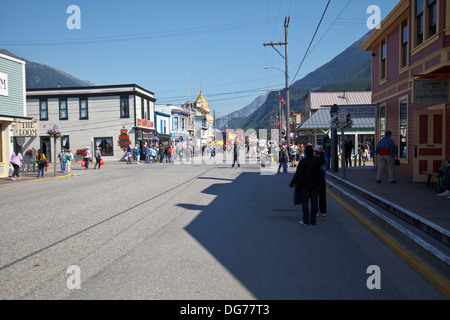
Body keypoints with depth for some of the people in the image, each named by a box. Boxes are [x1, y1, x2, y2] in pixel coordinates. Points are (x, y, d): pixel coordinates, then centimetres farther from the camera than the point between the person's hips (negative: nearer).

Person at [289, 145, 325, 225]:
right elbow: (323, 160, 24)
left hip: (305, 185, -4)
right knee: (314, 202, 9)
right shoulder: (318, 160, -1)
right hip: (316, 184, 4)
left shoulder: (303, 161, -14)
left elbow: (298, 174, -16)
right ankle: (313, 220, 12)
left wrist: (292, 183, -9)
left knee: (304, 202, 6)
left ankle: (306, 220, 5)